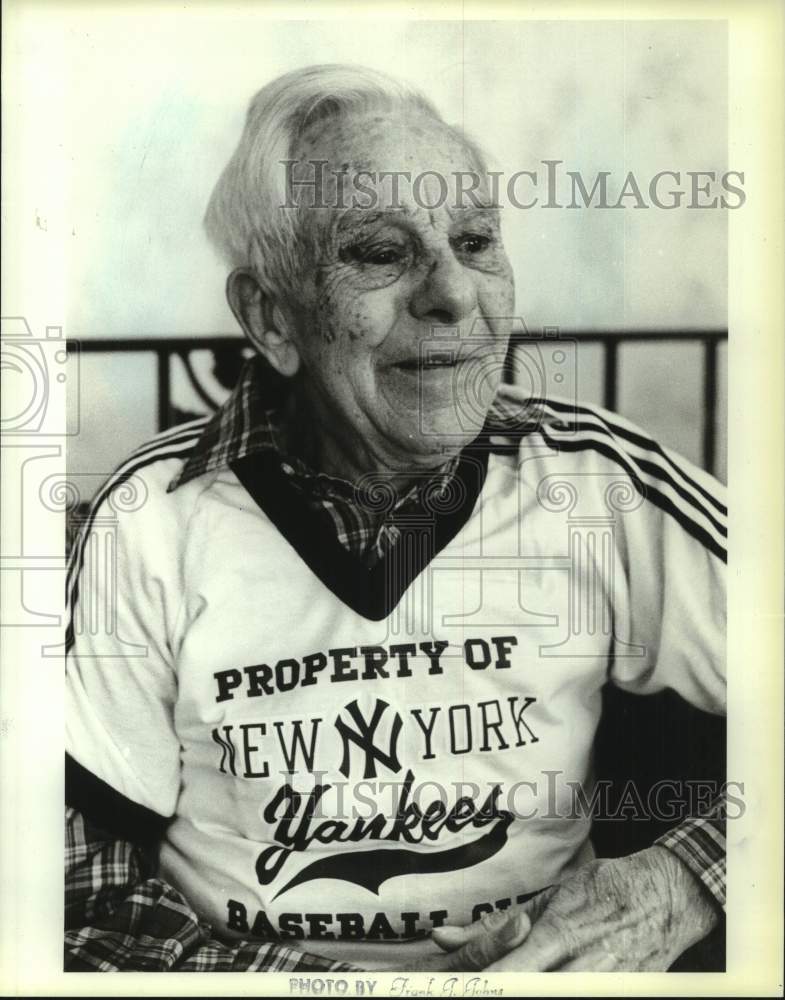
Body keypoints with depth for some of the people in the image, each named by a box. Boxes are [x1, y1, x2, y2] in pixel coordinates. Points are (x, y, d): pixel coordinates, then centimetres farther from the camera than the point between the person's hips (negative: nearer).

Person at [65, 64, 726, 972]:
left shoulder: (602, 489, -9)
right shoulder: (155, 523, -11)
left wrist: (680, 884, -17)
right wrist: (304, 973, -18)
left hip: (545, 961, 3)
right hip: (248, 966, -2)